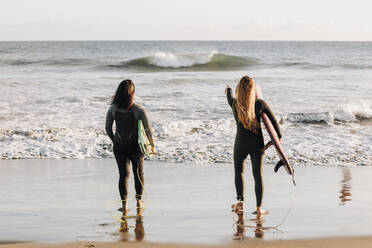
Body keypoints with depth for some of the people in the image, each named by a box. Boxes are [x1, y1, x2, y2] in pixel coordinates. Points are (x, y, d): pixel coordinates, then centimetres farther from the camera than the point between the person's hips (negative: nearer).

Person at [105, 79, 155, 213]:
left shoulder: (113, 109, -9)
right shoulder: (139, 109, -17)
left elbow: (108, 128, -1)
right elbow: (147, 129, -11)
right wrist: (152, 144, 4)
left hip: (119, 147, 1)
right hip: (136, 146, -1)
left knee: (123, 174, 7)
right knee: (138, 173, 19)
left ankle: (124, 203, -1)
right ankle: (139, 200, 32)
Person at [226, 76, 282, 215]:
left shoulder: (234, 104, -8)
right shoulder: (260, 104, -11)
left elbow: (229, 96, 18)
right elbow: (273, 120, -2)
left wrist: (228, 89, 42)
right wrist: (279, 136, 14)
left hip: (241, 143, 0)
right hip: (257, 144, 0)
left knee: (238, 172, 21)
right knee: (258, 174, 4)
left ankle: (240, 200, 17)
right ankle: (259, 207, 2)